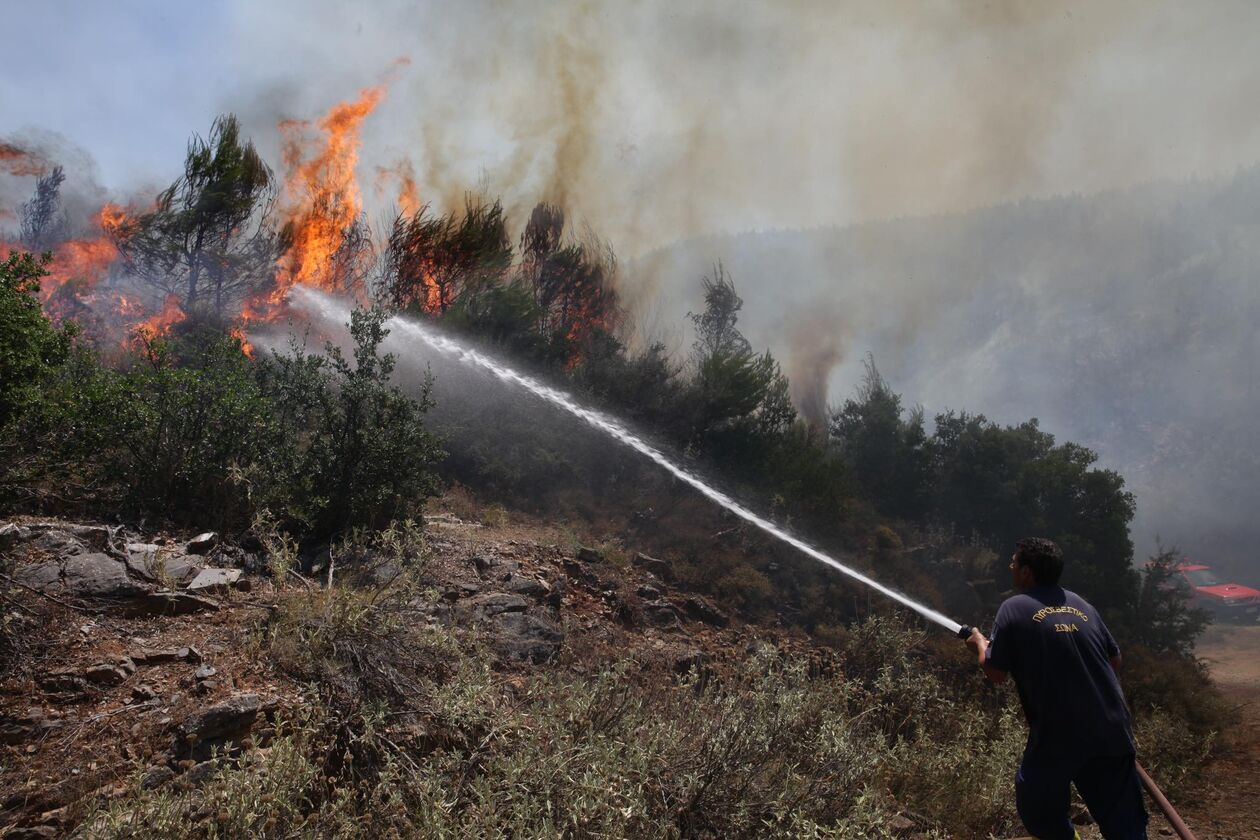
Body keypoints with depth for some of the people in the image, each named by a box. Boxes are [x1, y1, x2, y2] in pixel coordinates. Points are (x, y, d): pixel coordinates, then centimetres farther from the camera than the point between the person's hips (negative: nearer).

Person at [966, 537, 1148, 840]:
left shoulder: (1014, 608, -3)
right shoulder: (1079, 603, 12)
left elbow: (996, 673, -3)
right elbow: (1114, 659, 19)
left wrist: (980, 644, 16)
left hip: (1060, 735, -5)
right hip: (1112, 729, 5)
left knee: (1037, 808, 17)